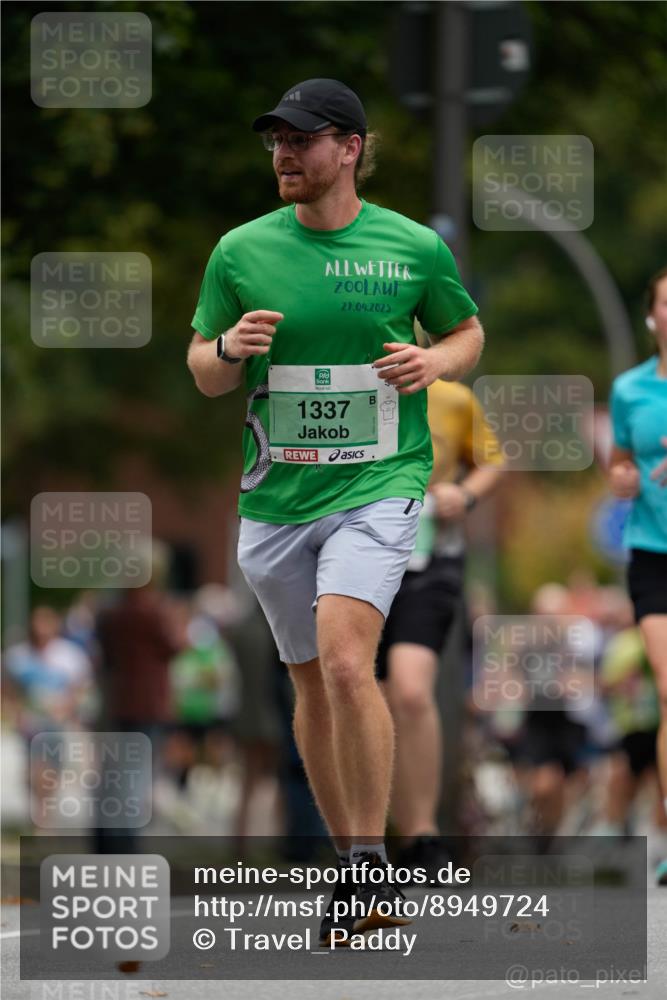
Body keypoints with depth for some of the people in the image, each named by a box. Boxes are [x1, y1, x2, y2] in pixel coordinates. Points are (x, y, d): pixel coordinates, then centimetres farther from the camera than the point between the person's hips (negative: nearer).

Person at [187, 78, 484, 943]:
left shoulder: (414, 247, -1)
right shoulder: (240, 252, 3)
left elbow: (467, 331, 15)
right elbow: (202, 372, 12)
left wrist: (435, 362, -7)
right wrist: (230, 350, -11)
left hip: (378, 484, -4)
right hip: (275, 496, 4)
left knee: (346, 661, -22)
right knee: (310, 684, 11)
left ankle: (374, 859, -14)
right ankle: (348, 859, 26)